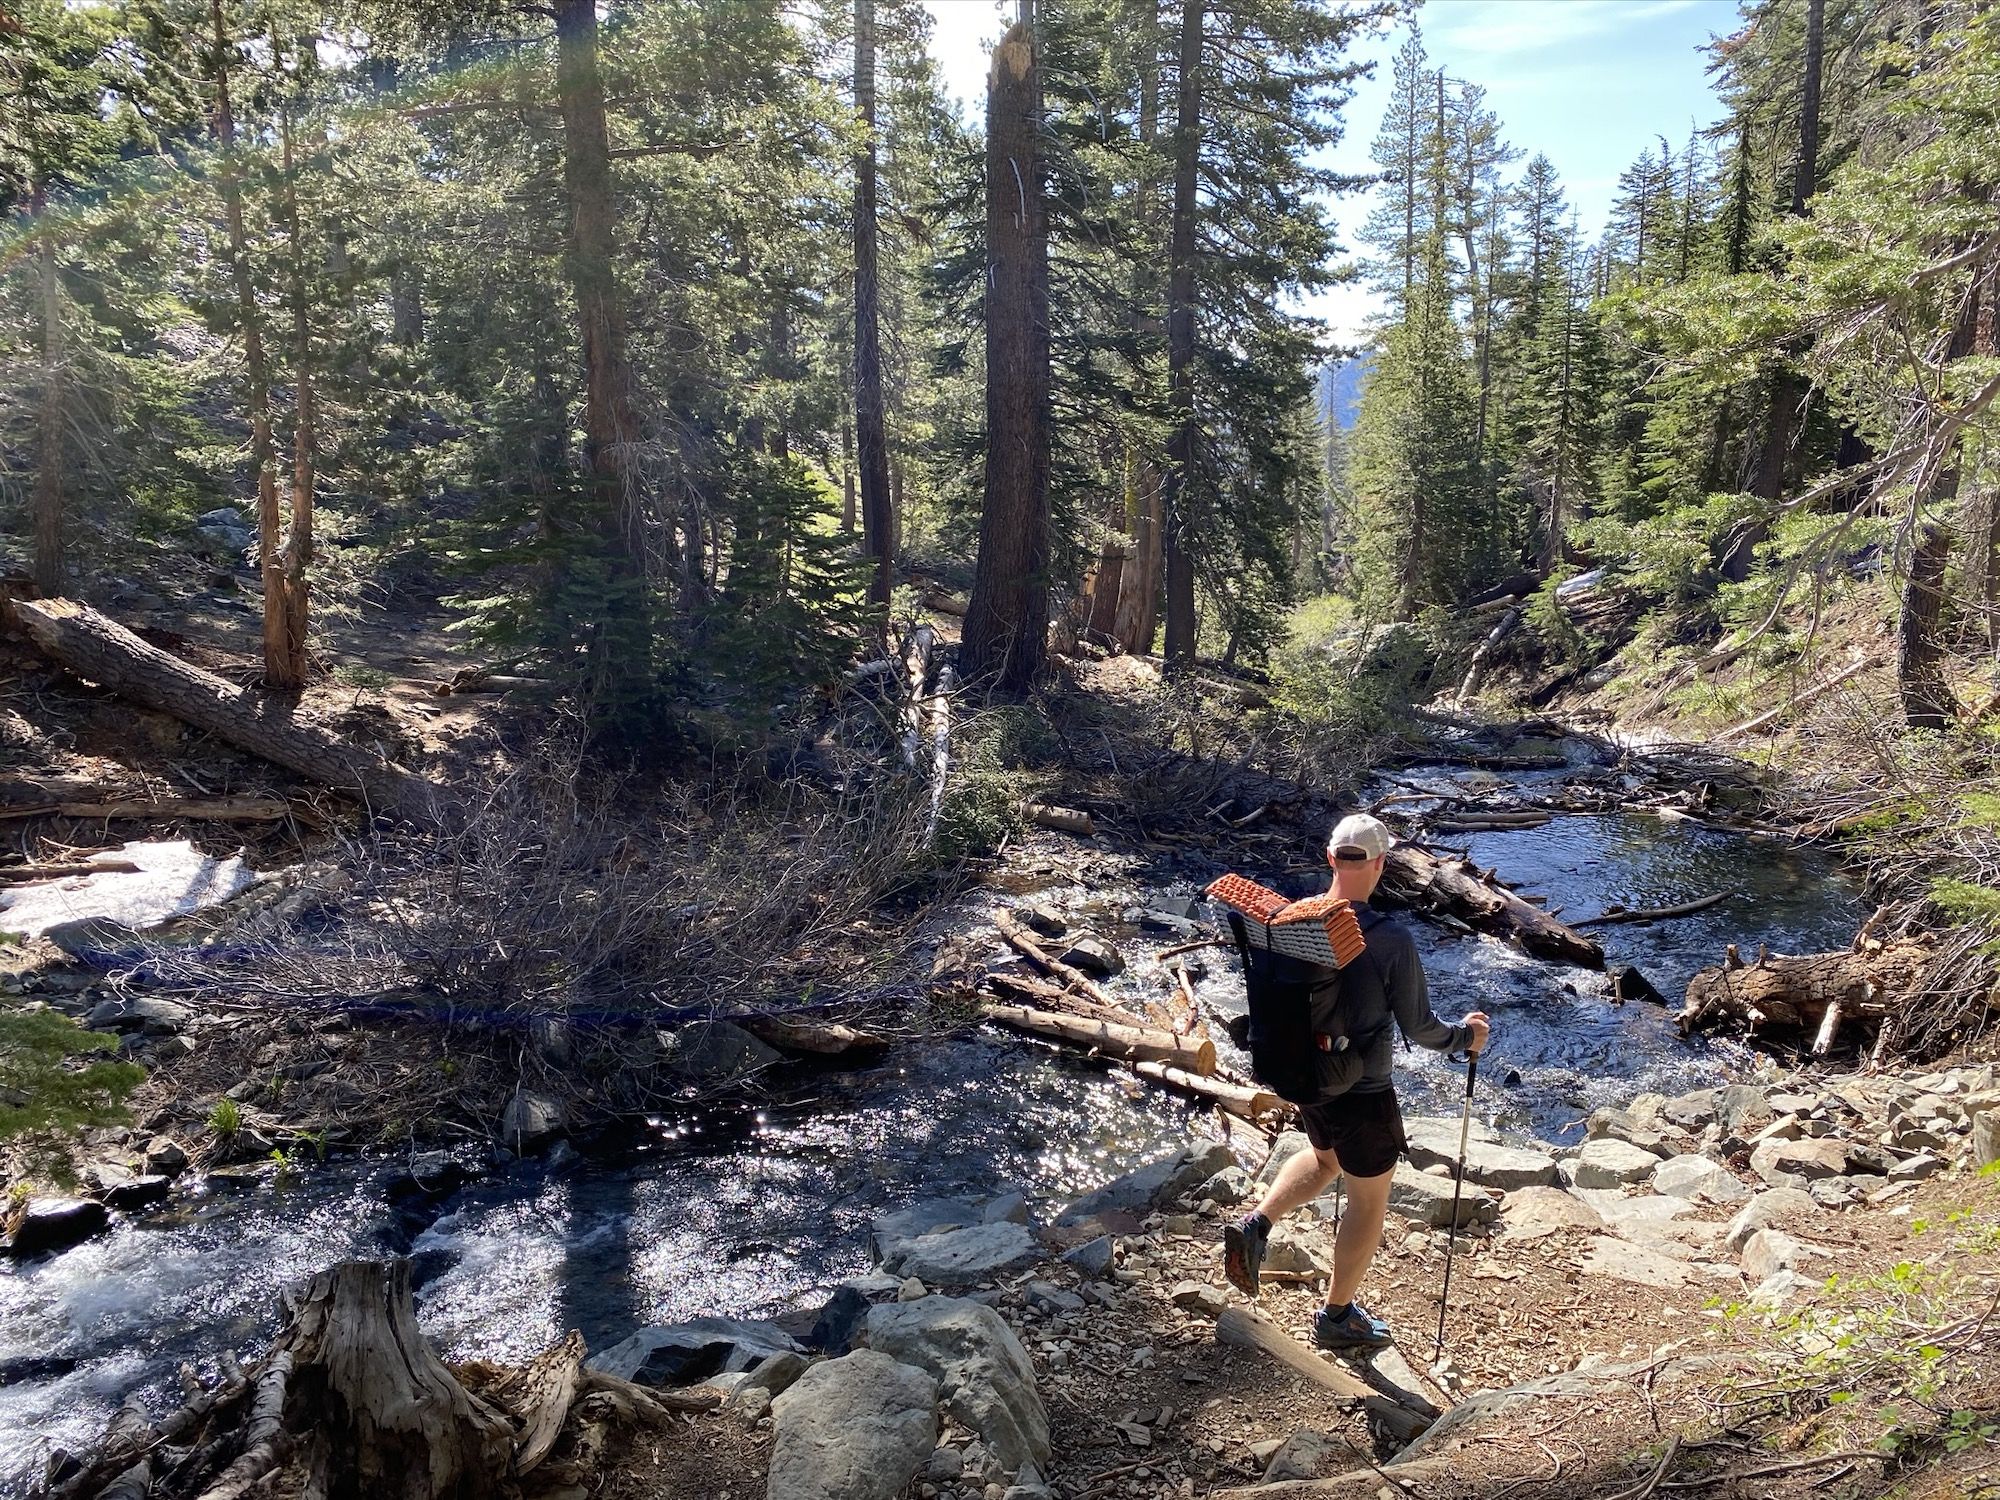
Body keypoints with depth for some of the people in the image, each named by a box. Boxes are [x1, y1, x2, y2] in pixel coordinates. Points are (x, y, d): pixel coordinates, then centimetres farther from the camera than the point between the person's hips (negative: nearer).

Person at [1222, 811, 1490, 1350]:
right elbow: (1418, 1028, -14)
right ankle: (1337, 1317, 32)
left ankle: (1256, 1224, 15)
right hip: (1363, 1094, -5)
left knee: (1324, 1160, 33)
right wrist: (1465, 1037, 6)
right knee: (1368, 1202, 17)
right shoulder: (1390, 941, -25)